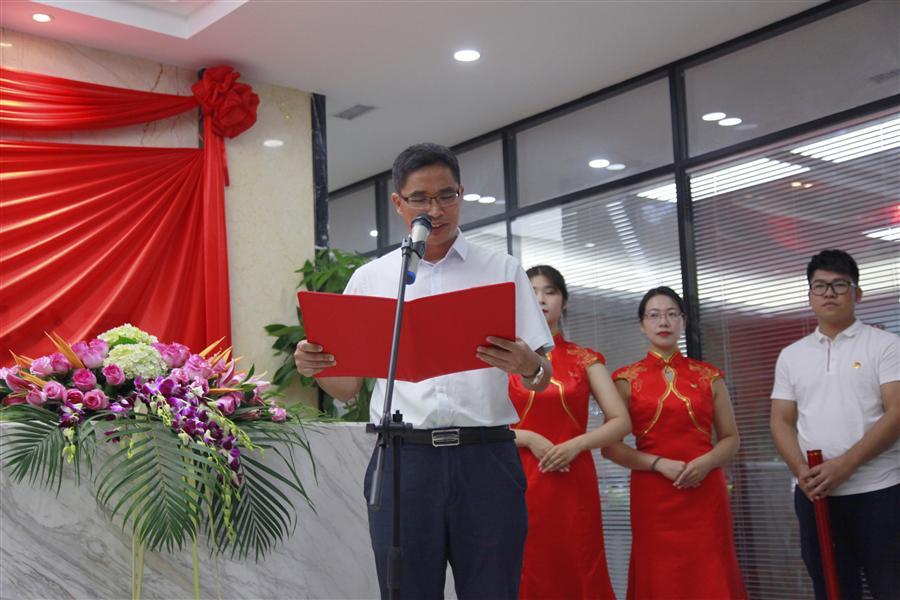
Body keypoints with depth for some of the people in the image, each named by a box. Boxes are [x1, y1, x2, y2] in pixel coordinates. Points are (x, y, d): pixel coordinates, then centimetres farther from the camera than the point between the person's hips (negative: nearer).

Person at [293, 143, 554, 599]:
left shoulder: (501, 270, 9)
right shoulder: (370, 279, 12)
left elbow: (543, 379, 4)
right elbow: (347, 387, 11)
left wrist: (528, 367, -20)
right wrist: (314, 366, -11)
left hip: (486, 458, 0)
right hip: (403, 459, 1)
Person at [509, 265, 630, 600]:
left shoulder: (584, 359, 9)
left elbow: (622, 422, 3)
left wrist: (576, 445, -11)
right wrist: (528, 438, -13)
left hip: (574, 483, 1)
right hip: (520, 481, -1)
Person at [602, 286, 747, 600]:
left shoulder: (708, 376, 10)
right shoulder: (627, 380, 4)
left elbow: (730, 439, 11)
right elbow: (610, 446, -1)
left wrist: (706, 462, -9)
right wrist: (659, 463, -14)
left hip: (705, 494, 1)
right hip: (652, 496, -1)